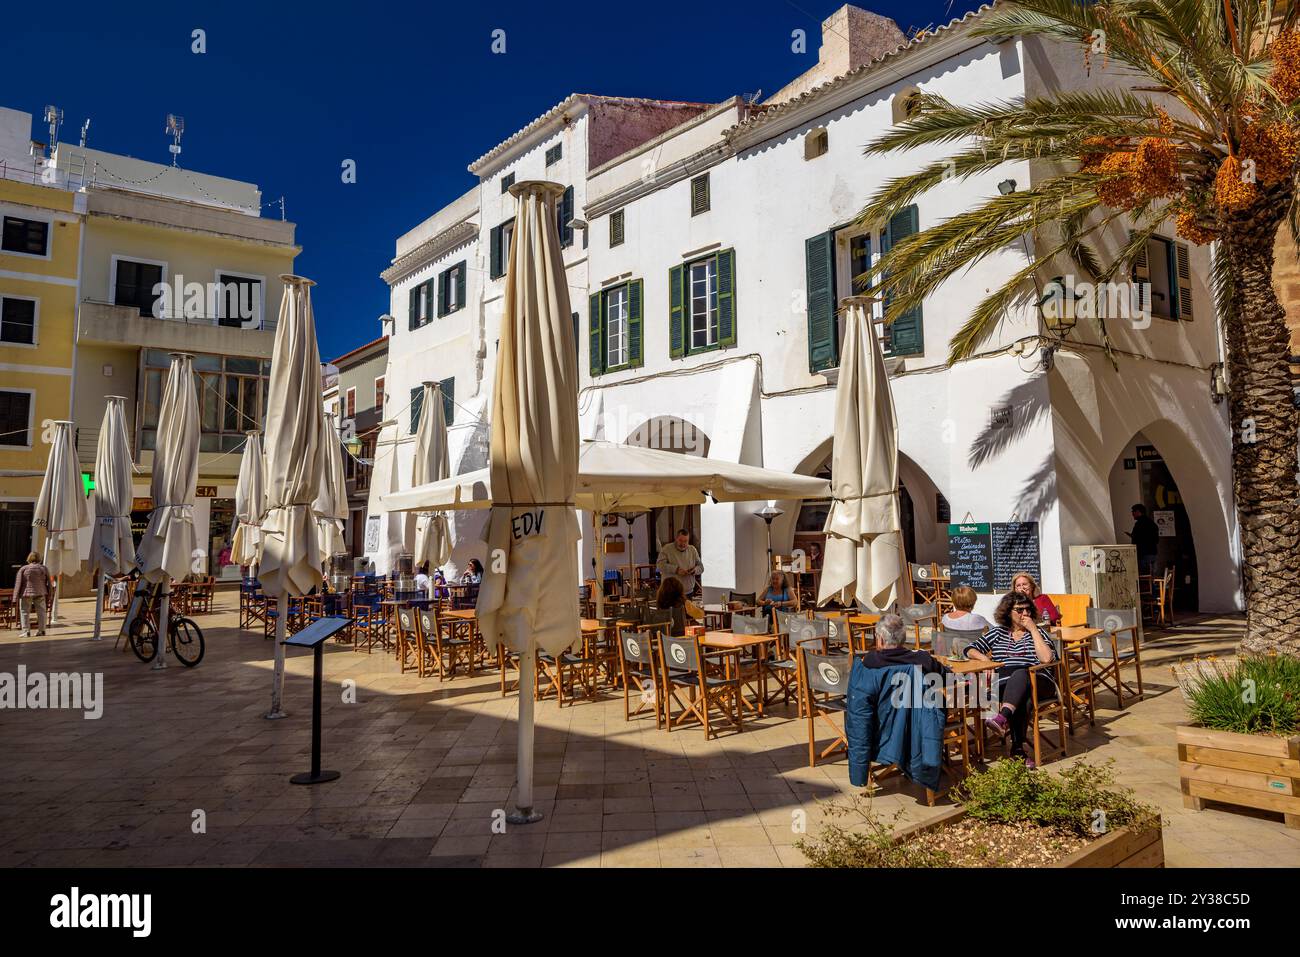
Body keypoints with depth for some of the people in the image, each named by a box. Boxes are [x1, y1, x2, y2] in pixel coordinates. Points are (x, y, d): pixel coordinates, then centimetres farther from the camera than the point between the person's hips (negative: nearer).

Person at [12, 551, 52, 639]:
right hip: (40, 593, 2)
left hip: (26, 593, -2)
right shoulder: (44, 568, 5)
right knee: (41, 612, 6)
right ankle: (41, 630, 5)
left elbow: (18, 584, -3)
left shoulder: (23, 569, 0)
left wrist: (16, 597, -2)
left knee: (25, 612, 4)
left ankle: (26, 631, 0)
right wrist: (49, 594, 13)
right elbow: (49, 583, 6)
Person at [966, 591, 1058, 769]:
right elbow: (971, 650, 16)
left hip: (1037, 682, -1)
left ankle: (1003, 717, -59)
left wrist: (1033, 629, -1)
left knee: (1020, 674, -37)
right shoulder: (998, 632, 21)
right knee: (1022, 700, -36)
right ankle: (1018, 749, -41)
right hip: (1004, 684, 1)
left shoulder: (1037, 632, 17)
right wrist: (987, 660, -4)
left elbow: (1046, 658, -3)